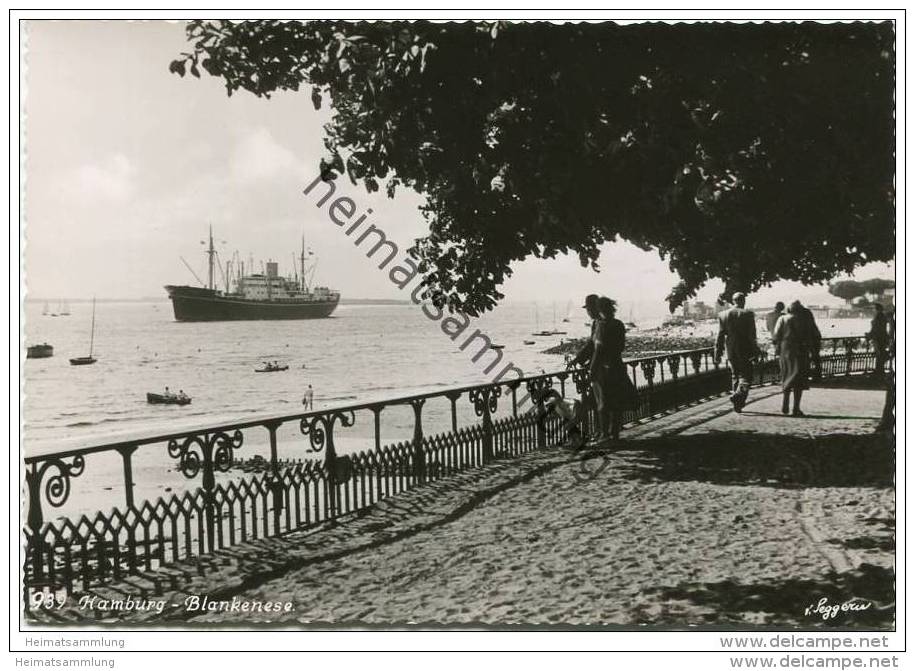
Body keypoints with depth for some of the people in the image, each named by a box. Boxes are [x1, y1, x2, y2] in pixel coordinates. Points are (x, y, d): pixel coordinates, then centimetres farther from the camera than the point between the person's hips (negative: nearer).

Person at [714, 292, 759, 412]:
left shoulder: (723, 315, 1)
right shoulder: (748, 314, -9)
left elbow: (720, 336, 2)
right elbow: (752, 336, -11)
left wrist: (718, 353, 6)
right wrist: (755, 351, -5)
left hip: (731, 351, 4)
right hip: (745, 351, -4)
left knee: (735, 375, 16)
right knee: (746, 375, 3)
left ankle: (738, 402, 18)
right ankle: (739, 394, -21)